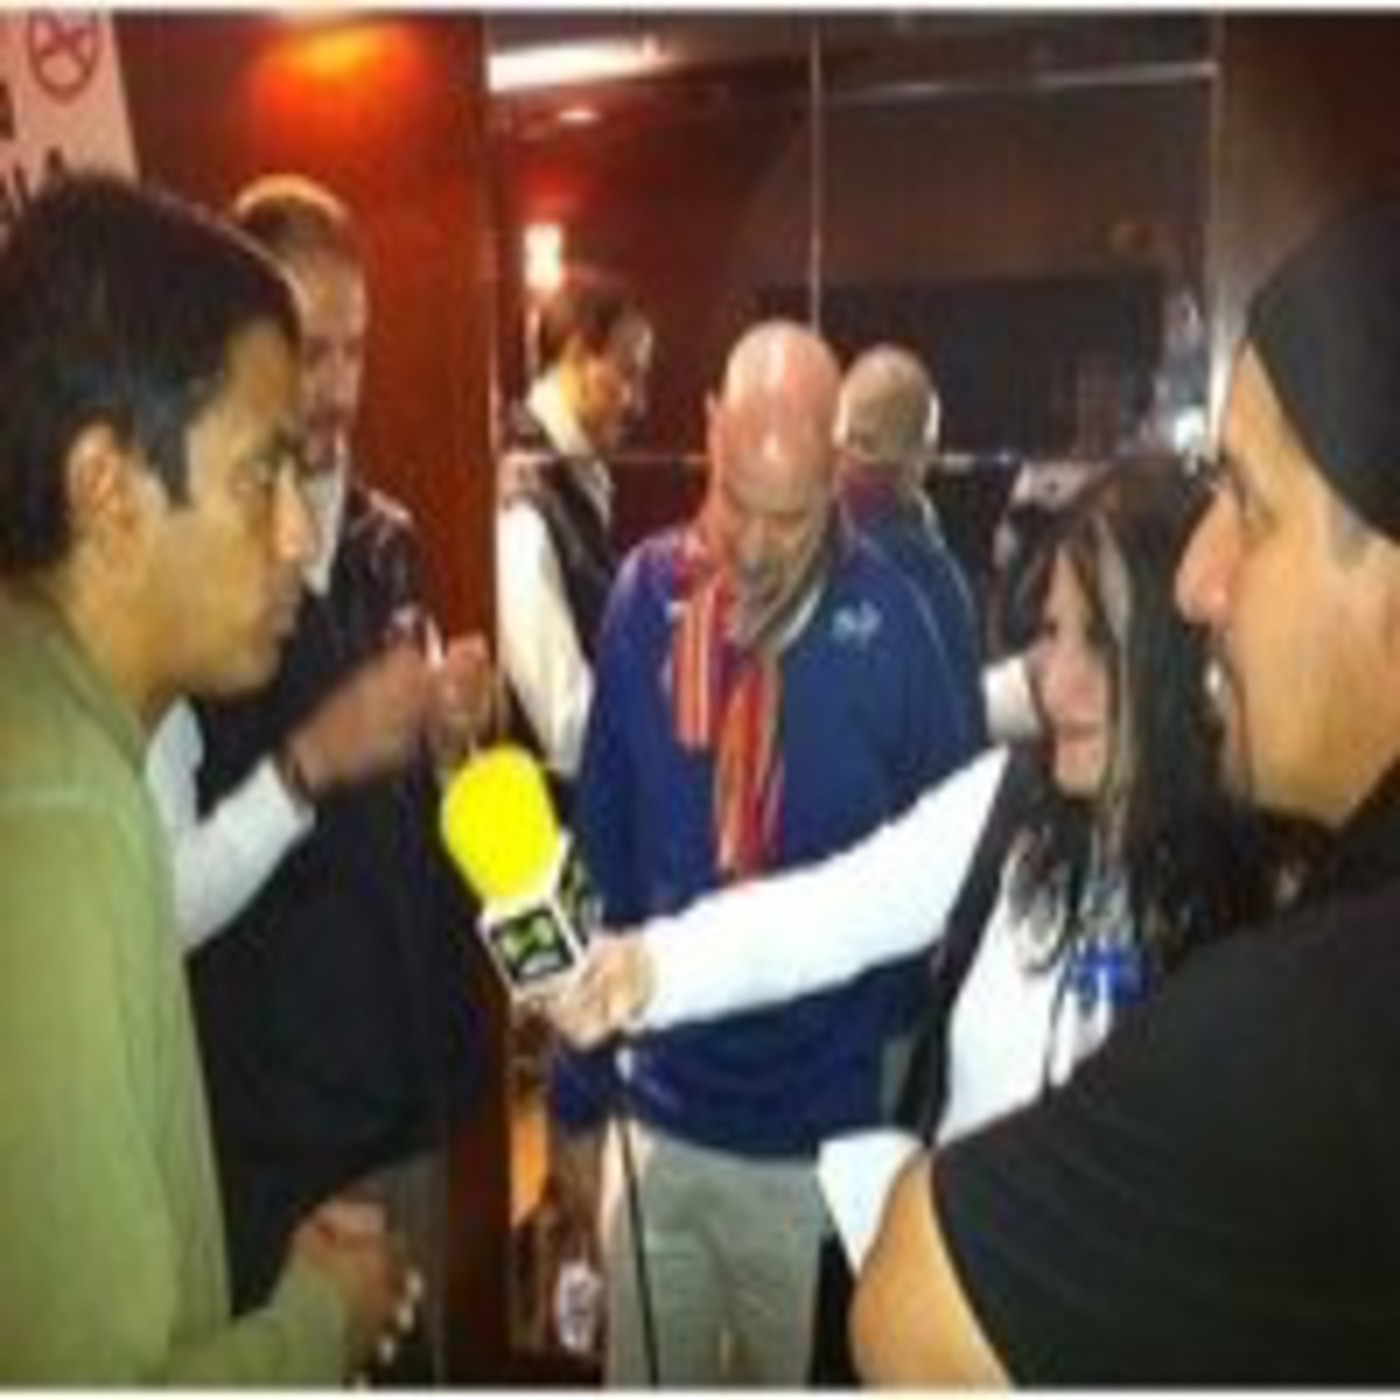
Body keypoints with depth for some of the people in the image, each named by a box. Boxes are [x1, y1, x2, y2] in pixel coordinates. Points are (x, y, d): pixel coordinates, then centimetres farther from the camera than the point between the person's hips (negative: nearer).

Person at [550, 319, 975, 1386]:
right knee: (646, 1380, 19)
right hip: (655, 1115, 2)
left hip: (819, 1133, -2)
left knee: (801, 1376, 17)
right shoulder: (646, 594, -5)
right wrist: (579, 1093, 6)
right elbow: (600, 851, 2)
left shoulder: (888, 620, -12)